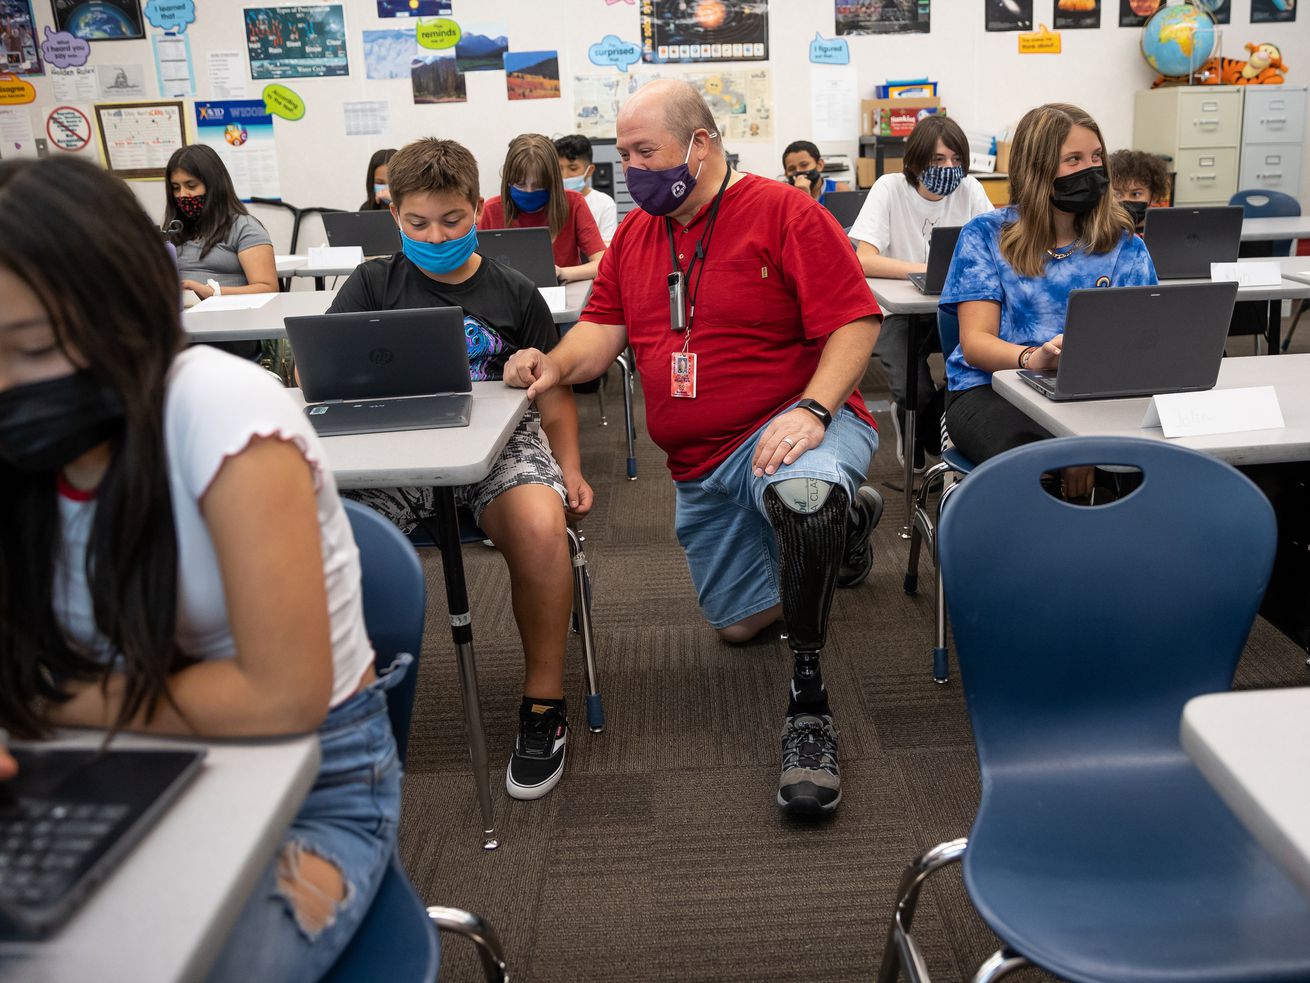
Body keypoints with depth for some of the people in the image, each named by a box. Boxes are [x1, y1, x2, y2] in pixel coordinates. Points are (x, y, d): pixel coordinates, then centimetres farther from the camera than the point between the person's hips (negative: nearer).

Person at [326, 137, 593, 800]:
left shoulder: (513, 293, 14)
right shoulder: (374, 285, 14)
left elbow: (554, 391, 18)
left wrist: (570, 467, 5)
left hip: (499, 442, 0)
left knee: (539, 525, -35)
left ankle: (543, 700, -14)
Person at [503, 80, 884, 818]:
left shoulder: (786, 213, -9)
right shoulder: (635, 233, 10)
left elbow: (855, 323, -15)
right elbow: (604, 328, 6)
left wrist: (811, 410, -28)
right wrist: (559, 364, -15)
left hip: (787, 429, -7)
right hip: (701, 465, 7)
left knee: (802, 494, -43)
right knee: (739, 622, 17)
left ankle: (809, 703, -25)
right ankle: (844, 518, 42)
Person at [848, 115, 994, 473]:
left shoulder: (969, 189, 0)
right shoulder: (889, 189, -10)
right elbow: (864, 259, -21)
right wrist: (927, 270, -32)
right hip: (899, 310, -3)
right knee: (915, 394, -26)